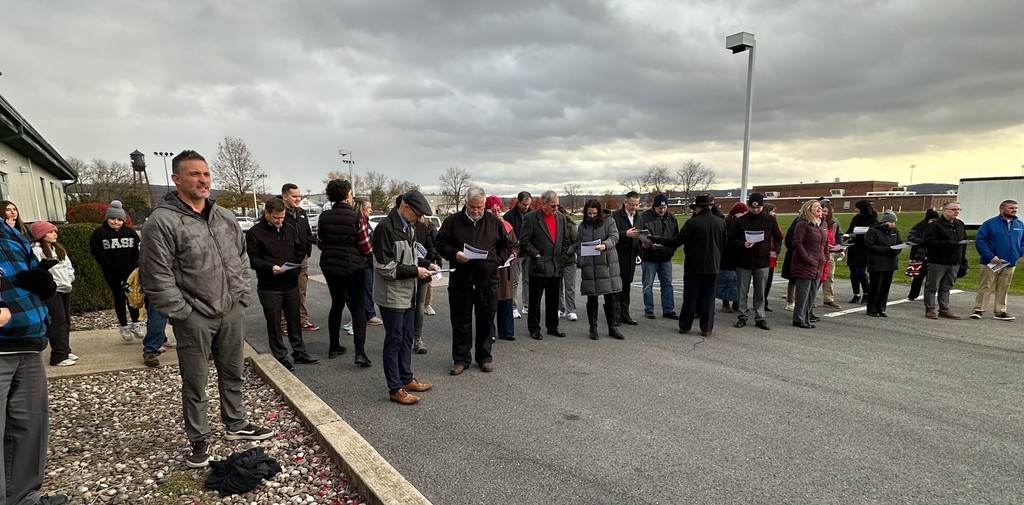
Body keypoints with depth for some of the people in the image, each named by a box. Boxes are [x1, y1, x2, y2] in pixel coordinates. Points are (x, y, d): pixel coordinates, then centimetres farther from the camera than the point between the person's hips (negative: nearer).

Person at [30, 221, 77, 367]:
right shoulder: (36, 250, -8)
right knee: (58, 321, -10)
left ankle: (65, 351, 22)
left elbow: (69, 265, 19)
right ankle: (59, 356, -7)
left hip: (65, 288, 8)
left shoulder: (59, 249, 17)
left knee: (66, 321, 12)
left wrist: (69, 279, 6)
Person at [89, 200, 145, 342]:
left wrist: (134, 266, -5)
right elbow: (97, 252, -7)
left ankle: (135, 323, 14)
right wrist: (111, 266, -13)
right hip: (112, 273, -2)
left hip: (129, 271, 2)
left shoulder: (130, 232, 6)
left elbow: (136, 250, 6)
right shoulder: (100, 232, -2)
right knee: (119, 297, 4)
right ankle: (124, 327, 12)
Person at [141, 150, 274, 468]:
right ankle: (199, 441, 26)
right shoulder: (162, 221, -12)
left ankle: (236, 425, 36)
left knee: (233, 374, 18)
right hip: (194, 319, -5)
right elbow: (158, 279, -14)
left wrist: (242, 297, 7)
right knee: (195, 385, 9)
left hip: (232, 313, 6)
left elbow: (242, 259, 15)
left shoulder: (225, 218, 8)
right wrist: (184, 314, -13)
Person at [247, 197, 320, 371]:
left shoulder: (289, 229, 7)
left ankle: (299, 353, 26)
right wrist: (270, 267, -24)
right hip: (269, 287, -5)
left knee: (294, 320, 14)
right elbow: (252, 259, -10)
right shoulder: (255, 232, -8)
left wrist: (296, 263, 7)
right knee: (274, 323, 4)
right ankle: (281, 357, 15)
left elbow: (302, 246, 21)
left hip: (291, 284, 5)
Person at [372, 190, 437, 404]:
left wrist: (426, 264, 5)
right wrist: (415, 271, -20)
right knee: (394, 341, 1)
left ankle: (406, 379, 32)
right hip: (392, 295, -9)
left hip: (408, 294, 9)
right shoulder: (386, 228, -19)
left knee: (407, 338, 17)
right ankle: (395, 389, 12)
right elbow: (384, 266, -22)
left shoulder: (408, 227, 10)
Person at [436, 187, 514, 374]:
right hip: (460, 280, -1)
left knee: (486, 321, 10)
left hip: (488, 280, 1)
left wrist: (498, 260, -3)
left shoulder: (494, 222, 5)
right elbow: (441, 243, 4)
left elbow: (507, 245, 12)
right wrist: (454, 254, -14)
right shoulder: (453, 221, 1)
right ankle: (461, 358, 20)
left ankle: (484, 357, 26)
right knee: (460, 322, 7)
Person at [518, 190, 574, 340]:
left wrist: (562, 256, 7)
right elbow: (524, 241, -9)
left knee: (553, 299, 14)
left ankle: (552, 326, 27)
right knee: (535, 299, 5)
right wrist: (535, 254, -12)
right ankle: (534, 329, 16)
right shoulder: (531, 218, -8)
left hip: (556, 266, 5)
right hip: (538, 266, -5)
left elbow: (565, 239, 16)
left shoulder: (561, 217, 8)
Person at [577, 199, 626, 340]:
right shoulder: (582, 226, 12)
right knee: (591, 299, 7)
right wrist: (581, 263, -1)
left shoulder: (609, 221, 5)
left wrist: (605, 245, -30)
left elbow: (614, 236, -9)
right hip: (589, 267, 2)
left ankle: (613, 327, 14)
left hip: (607, 265, -1)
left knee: (612, 298, 2)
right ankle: (593, 328, 18)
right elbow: (580, 246, 12)